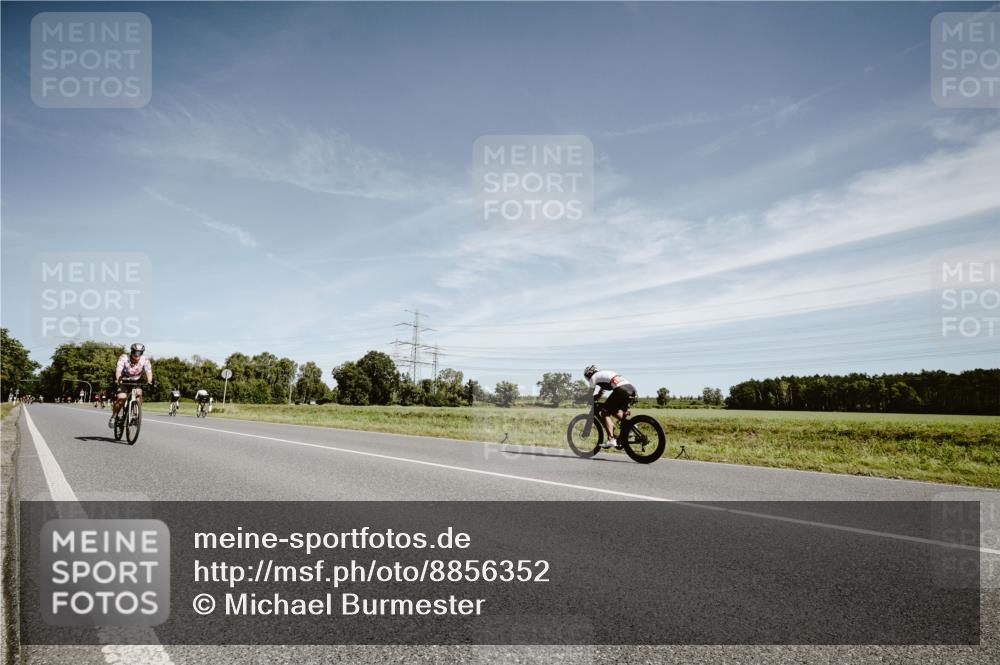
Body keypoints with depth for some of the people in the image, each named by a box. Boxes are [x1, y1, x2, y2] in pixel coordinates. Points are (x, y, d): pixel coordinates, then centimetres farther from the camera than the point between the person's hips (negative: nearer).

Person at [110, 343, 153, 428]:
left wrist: (149, 382, -50)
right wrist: (118, 380, -57)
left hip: (135, 381, 2)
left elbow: (149, 371, -30)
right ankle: (113, 417, 1)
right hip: (122, 380, -2)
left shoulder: (145, 360, -20)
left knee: (139, 393, -24)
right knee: (122, 398, -21)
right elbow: (118, 370, -38)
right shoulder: (124, 358, -26)